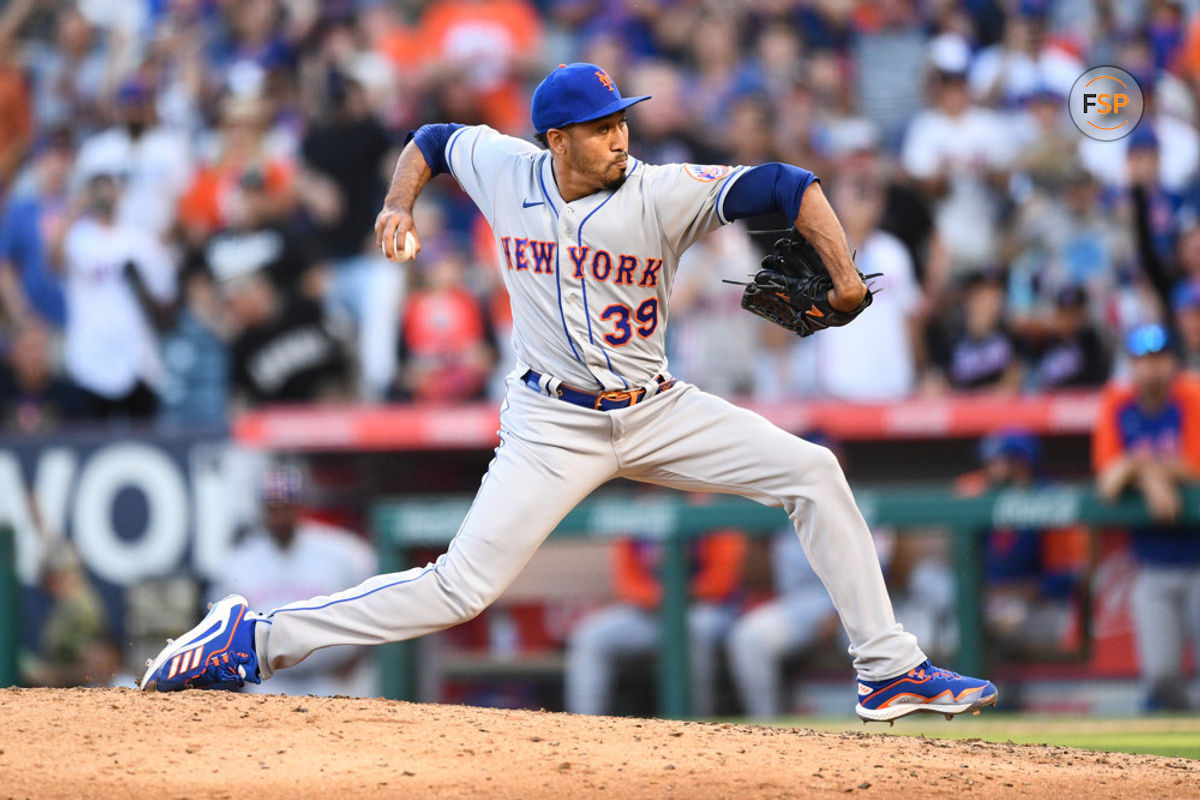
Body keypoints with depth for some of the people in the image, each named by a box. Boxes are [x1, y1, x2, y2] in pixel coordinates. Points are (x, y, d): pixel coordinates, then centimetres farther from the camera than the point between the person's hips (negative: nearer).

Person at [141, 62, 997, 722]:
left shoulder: (662, 194, -14)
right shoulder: (504, 169, -7)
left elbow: (788, 187, -20)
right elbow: (435, 138, 15)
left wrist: (844, 276, -31)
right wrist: (401, 203, -2)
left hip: (657, 412, 2)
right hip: (555, 424, -2)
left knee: (812, 471, -11)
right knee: (462, 586, -14)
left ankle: (890, 671, -4)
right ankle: (255, 639, -5)